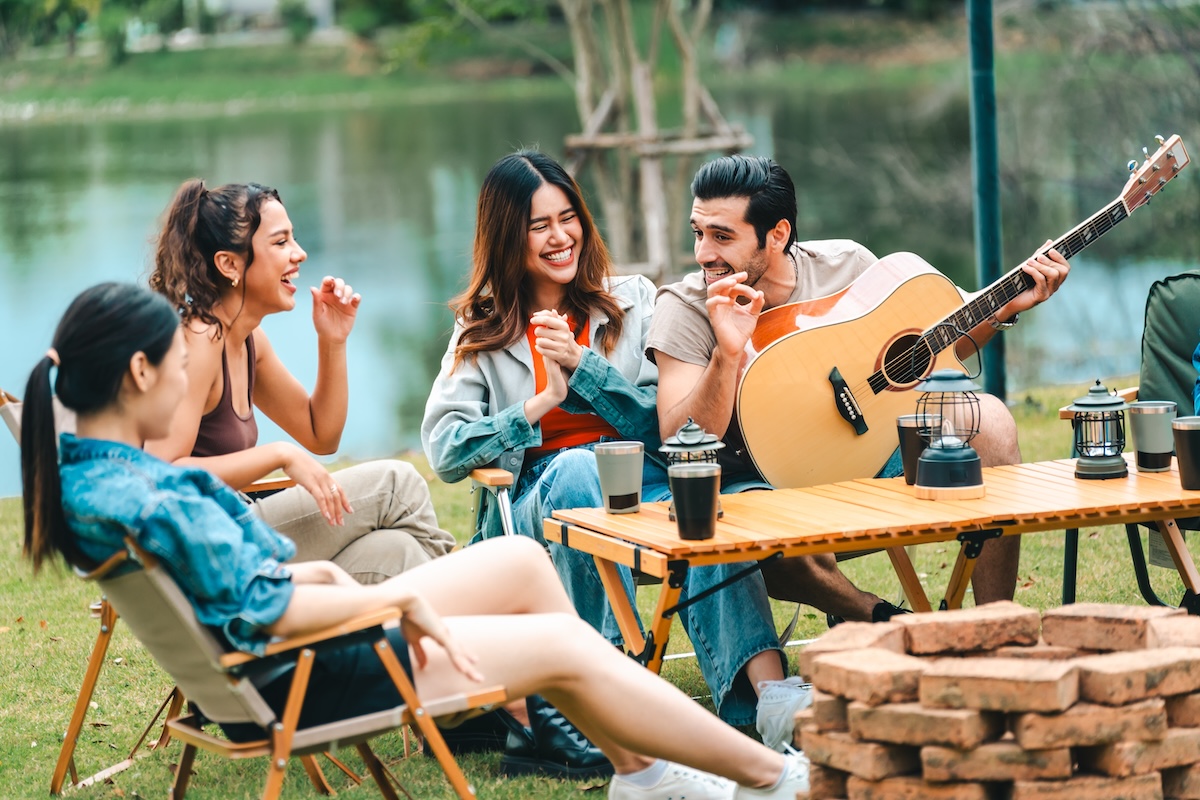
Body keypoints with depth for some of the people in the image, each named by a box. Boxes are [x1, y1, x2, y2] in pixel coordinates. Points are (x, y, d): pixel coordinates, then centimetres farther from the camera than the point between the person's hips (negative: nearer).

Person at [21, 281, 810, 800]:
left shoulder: (77, 473, 1)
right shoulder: (151, 500, -30)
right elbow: (264, 609, -30)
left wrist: (309, 573, 5)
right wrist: (397, 597, -17)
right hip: (294, 681, -10)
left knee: (524, 560, 13)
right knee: (569, 645, -4)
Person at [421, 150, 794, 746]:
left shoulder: (632, 301, 15)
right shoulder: (482, 329, 15)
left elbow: (667, 424, 4)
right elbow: (443, 453, 3)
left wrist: (581, 363, -4)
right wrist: (542, 402, -6)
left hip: (642, 483, 0)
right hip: (538, 502, 0)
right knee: (576, 467, -37)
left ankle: (767, 696, -53)